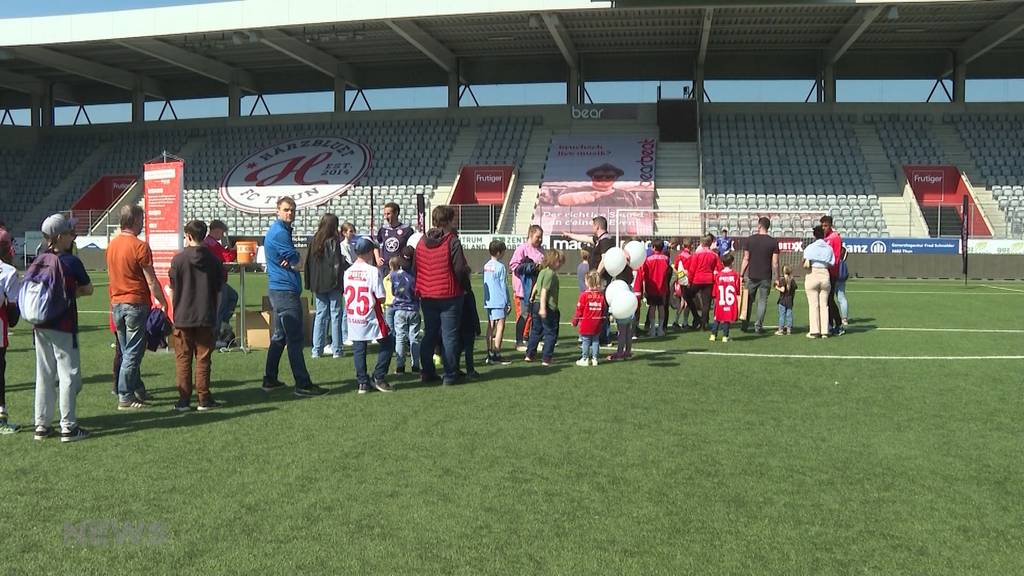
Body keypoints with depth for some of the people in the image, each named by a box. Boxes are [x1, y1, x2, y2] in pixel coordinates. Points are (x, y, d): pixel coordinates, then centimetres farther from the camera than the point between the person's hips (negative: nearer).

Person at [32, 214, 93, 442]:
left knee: (44, 375, 13)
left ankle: (42, 425, 20)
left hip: (41, 327, 6)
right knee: (69, 375, 1)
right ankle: (68, 427, 3)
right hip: (64, 328, -6)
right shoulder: (71, 261, -11)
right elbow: (88, 290, -2)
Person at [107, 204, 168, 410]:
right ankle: (125, 397, -1)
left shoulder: (112, 244, 8)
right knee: (133, 353, -2)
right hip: (136, 303, -8)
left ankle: (138, 390, 24)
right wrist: (162, 302, -4)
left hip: (116, 303, 8)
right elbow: (151, 281, -14)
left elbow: (111, 274, 17)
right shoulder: (140, 247, -15)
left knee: (126, 351, 15)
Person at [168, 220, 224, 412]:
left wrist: (176, 311, 12)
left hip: (183, 317, -1)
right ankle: (204, 399, 7)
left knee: (183, 359, 5)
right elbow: (219, 290, 5)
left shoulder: (178, 259, -6)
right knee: (203, 359, 6)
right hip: (206, 317, 2)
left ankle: (184, 400, 6)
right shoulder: (214, 260, 1)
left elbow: (173, 290, 0)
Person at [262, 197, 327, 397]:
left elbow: (294, 262, 13)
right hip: (286, 291, -11)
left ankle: (270, 380, 22)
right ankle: (303, 385, -8)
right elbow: (297, 264, -14)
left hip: (277, 290, 11)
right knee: (295, 339, -9)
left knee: (279, 336, 15)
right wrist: (293, 263, 6)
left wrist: (291, 262, -7)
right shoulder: (279, 232, -14)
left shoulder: (281, 230, 18)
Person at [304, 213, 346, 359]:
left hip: (317, 283, 5)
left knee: (320, 314, 10)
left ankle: (317, 350, 8)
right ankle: (337, 349, 5)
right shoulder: (333, 241, -10)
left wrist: (310, 283, 13)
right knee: (335, 314, 3)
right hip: (332, 283, -5)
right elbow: (338, 264, -13)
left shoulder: (314, 241, 4)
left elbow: (308, 262, 8)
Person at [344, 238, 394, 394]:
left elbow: (347, 296, 9)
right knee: (388, 342, 12)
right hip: (371, 319, -5)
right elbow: (381, 299, -12)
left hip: (353, 320, 5)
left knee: (358, 349, 12)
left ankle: (362, 382, 11)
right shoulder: (373, 271, -13)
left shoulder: (348, 272, 4)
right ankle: (378, 377, 10)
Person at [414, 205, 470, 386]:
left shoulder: (422, 242, 6)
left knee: (429, 334, 15)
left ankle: (427, 372, 18)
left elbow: (415, 268, 10)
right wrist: (465, 286, 2)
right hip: (449, 295, -5)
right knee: (449, 335, 0)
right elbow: (461, 269, -15)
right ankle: (449, 375, 2)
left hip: (426, 295, 6)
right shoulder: (452, 241, -12)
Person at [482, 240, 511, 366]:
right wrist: (507, 302, -5)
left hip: (488, 301, 8)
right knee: (500, 326, -6)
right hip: (499, 301, -8)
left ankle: (490, 354, 13)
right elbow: (503, 286, -10)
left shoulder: (486, 266, 10)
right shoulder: (500, 267, -11)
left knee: (490, 326, 11)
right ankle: (496, 355, -9)